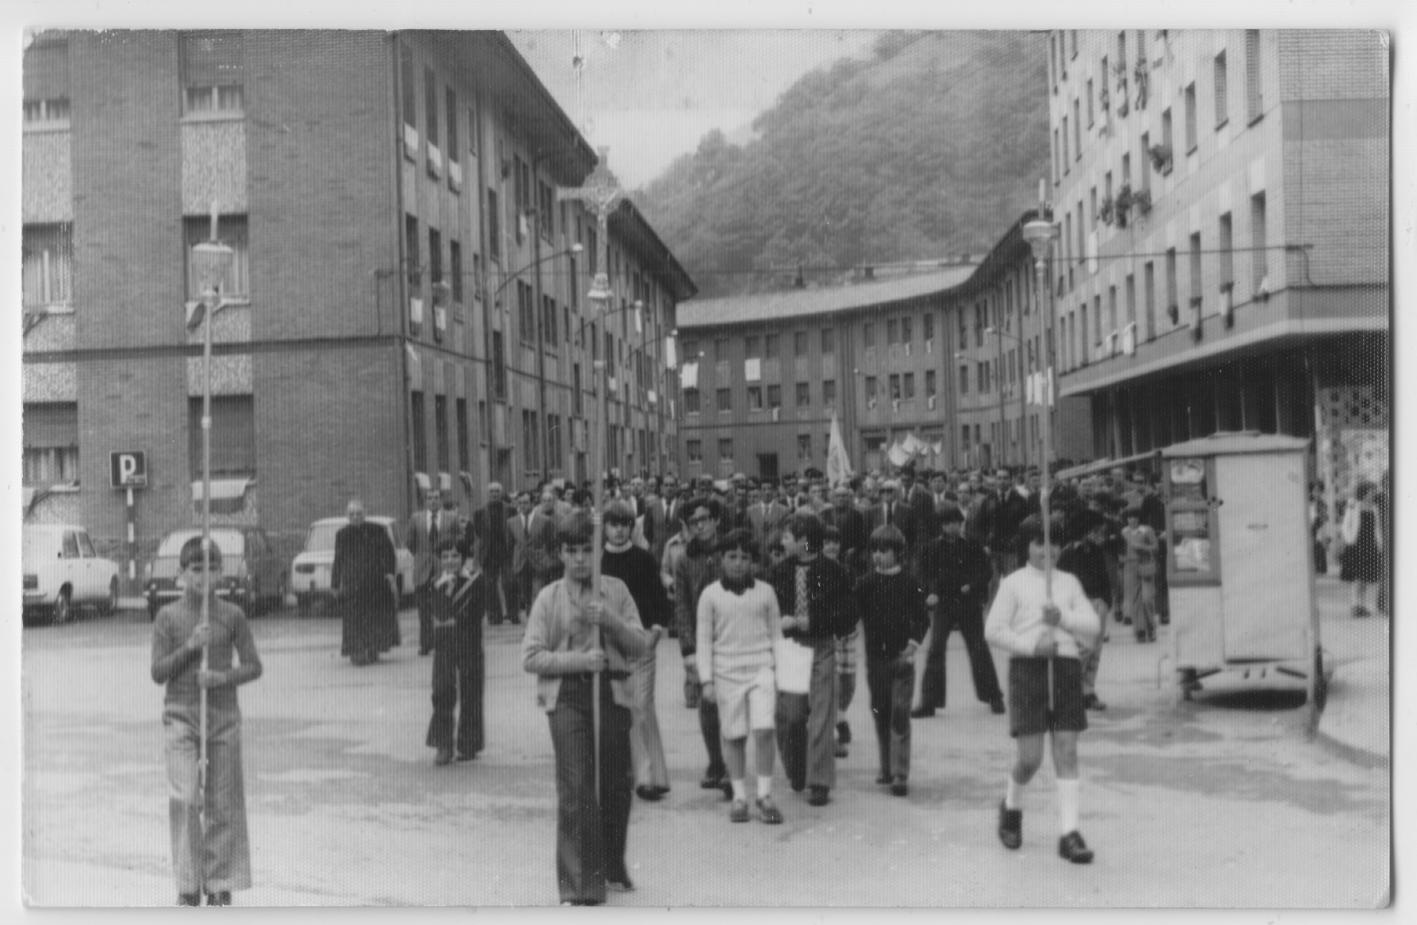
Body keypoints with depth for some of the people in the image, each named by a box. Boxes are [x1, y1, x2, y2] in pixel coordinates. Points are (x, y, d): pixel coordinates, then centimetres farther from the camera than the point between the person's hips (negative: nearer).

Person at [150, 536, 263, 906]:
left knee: (222, 802, 5)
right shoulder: (168, 617, -1)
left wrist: (224, 676, -15)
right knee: (185, 798, -10)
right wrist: (190, 646, -17)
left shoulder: (232, 615, 1)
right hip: (181, 716, -1)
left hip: (223, 716, 1)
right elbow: (158, 673, -3)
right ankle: (188, 886, 0)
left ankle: (220, 885, 17)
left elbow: (253, 665, 3)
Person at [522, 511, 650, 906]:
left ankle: (613, 868, 33)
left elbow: (640, 646, 6)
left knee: (617, 782, 10)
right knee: (575, 787, -8)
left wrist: (611, 621, -12)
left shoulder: (616, 590, 7)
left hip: (612, 692, 2)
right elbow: (531, 657, -3)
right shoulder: (549, 597, 2)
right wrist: (580, 659, -14)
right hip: (567, 696, -2)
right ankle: (580, 885, -1)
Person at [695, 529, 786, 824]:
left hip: (761, 669, 0)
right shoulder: (710, 595, 2)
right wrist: (707, 680, 0)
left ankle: (765, 794, 0)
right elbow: (704, 639, 5)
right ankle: (739, 796, 17)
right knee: (733, 736, 4)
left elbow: (776, 633, 12)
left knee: (764, 730, -13)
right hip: (727, 672, 0)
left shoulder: (765, 592, 6)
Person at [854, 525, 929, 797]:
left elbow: (921, 619, -4)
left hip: (901, 657, -3)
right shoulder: (865, 584, 6)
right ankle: (887, 768, 23)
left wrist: (914, 642, -19)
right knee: (880, 714, 10)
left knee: (899, 715, -8)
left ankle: (900, 775, -8)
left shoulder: (909, 583, -3)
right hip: (875, 657, 3)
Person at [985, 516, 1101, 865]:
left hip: (1066, 667, 3)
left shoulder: (1069, 582, 14)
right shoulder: (1013, 583, 4)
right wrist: (1032, 645, -13)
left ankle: (1069, 833, -1)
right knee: (1030, 757, -4)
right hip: (1028, 668, -3)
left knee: (1067, 752, -2)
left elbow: (1093, 625, 6)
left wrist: (1062, 618, -12)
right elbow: (993, 630, -2)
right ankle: (1011, 807, 25)